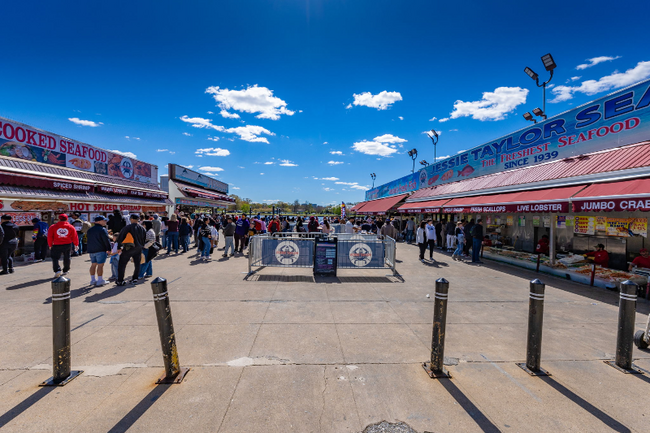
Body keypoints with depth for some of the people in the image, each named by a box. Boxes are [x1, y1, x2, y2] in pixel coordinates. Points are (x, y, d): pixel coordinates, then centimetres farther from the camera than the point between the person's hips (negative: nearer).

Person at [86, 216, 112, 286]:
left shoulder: (89, 230, 15)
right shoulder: (102, 229, -13)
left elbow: (88, 239, 22)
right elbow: (106, 240, -16)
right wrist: (108, 249, -11)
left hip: (91, 250, 8)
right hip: (100, 250, -8)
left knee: (93, 264, 15)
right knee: (100, 265, -4)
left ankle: (93, 280, 18)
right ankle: (100, 280, -2)